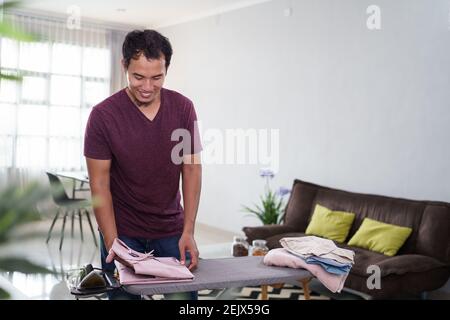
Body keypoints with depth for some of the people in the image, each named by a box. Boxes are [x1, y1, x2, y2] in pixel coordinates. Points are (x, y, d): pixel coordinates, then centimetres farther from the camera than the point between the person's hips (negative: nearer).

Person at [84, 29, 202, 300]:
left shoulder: (183, 108, -5)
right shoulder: (103, 115, -13)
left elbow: (192, 169, -2)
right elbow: (99, 183, -10)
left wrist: (188, 232, -9)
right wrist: (112, 243, -17)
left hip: (172, 231, 2)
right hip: (122, 232, -2)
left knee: (185, 293, 7)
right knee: (124, 294, 6)